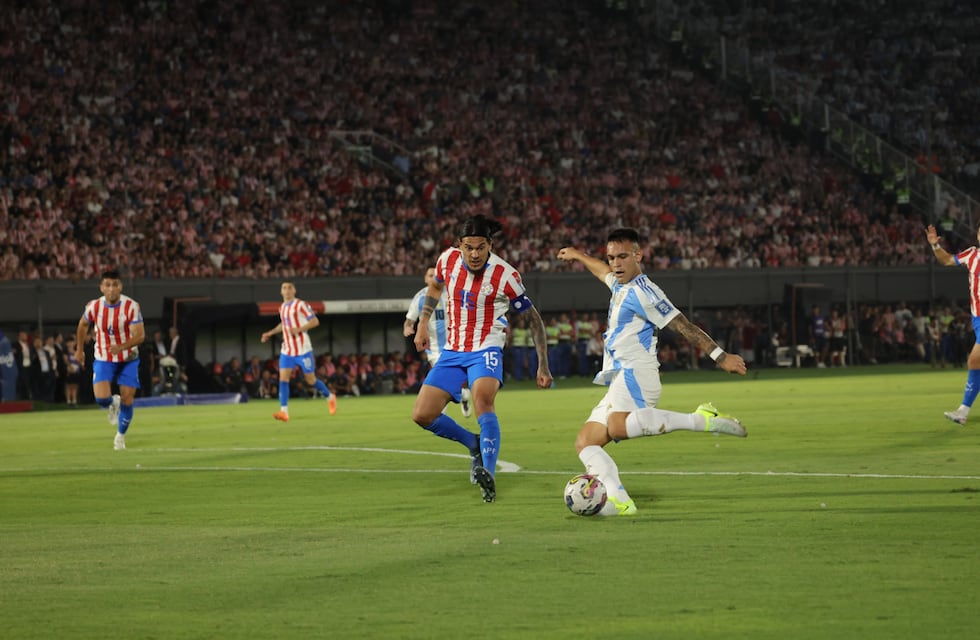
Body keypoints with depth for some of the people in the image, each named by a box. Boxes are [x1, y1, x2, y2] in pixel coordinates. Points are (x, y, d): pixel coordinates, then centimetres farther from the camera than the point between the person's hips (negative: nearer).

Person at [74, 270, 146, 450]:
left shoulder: (131, 306, -19)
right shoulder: (94, 306, -12)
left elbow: (140, 335, -24)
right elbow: (83, 325, 10)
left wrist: (121, 347, -41)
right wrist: (79, 350, 16)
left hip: (128, 359, -1)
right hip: (103, 359, 1)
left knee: (127, 400, 0)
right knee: (101, 398, -18)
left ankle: (121, 436, 25)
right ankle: (113, 404, 20)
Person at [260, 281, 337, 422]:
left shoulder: (300, 305, -9)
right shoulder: (282, 307, 12)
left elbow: (315, 321, -11)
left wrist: (299, 329, -22)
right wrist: (270, 333, 20)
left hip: (302, 349, -6)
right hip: (287, 350, 6)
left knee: (311, 380, 3)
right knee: (283, 378, -10)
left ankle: (330, 397, 29)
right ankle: (284, 412, -16)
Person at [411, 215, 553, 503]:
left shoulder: (505, 276, -15)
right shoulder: (448, 259, -5)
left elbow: (533, 318, -2)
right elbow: (435, 286, 21)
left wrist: (543, 366, -4)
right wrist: (423, 324, 16)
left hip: (485, 351, -5)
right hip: (452, 352, 5)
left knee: (482, 401, -34)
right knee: (422, 415, -3)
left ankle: (488, 474, -38)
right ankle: (475, 445, 21)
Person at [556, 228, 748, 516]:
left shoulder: (642, 292, -6)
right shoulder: (621, 285, 22)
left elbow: (683, 326, -12)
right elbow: (605, 272, 47)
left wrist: (720, 356, -18)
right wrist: (579, 256, 65)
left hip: (635, 374, -10)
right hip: (619, 380, 10)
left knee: (618, 426, -38)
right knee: (585, 443, -3)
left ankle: (703, 419, -32)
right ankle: (619, 501, -21)